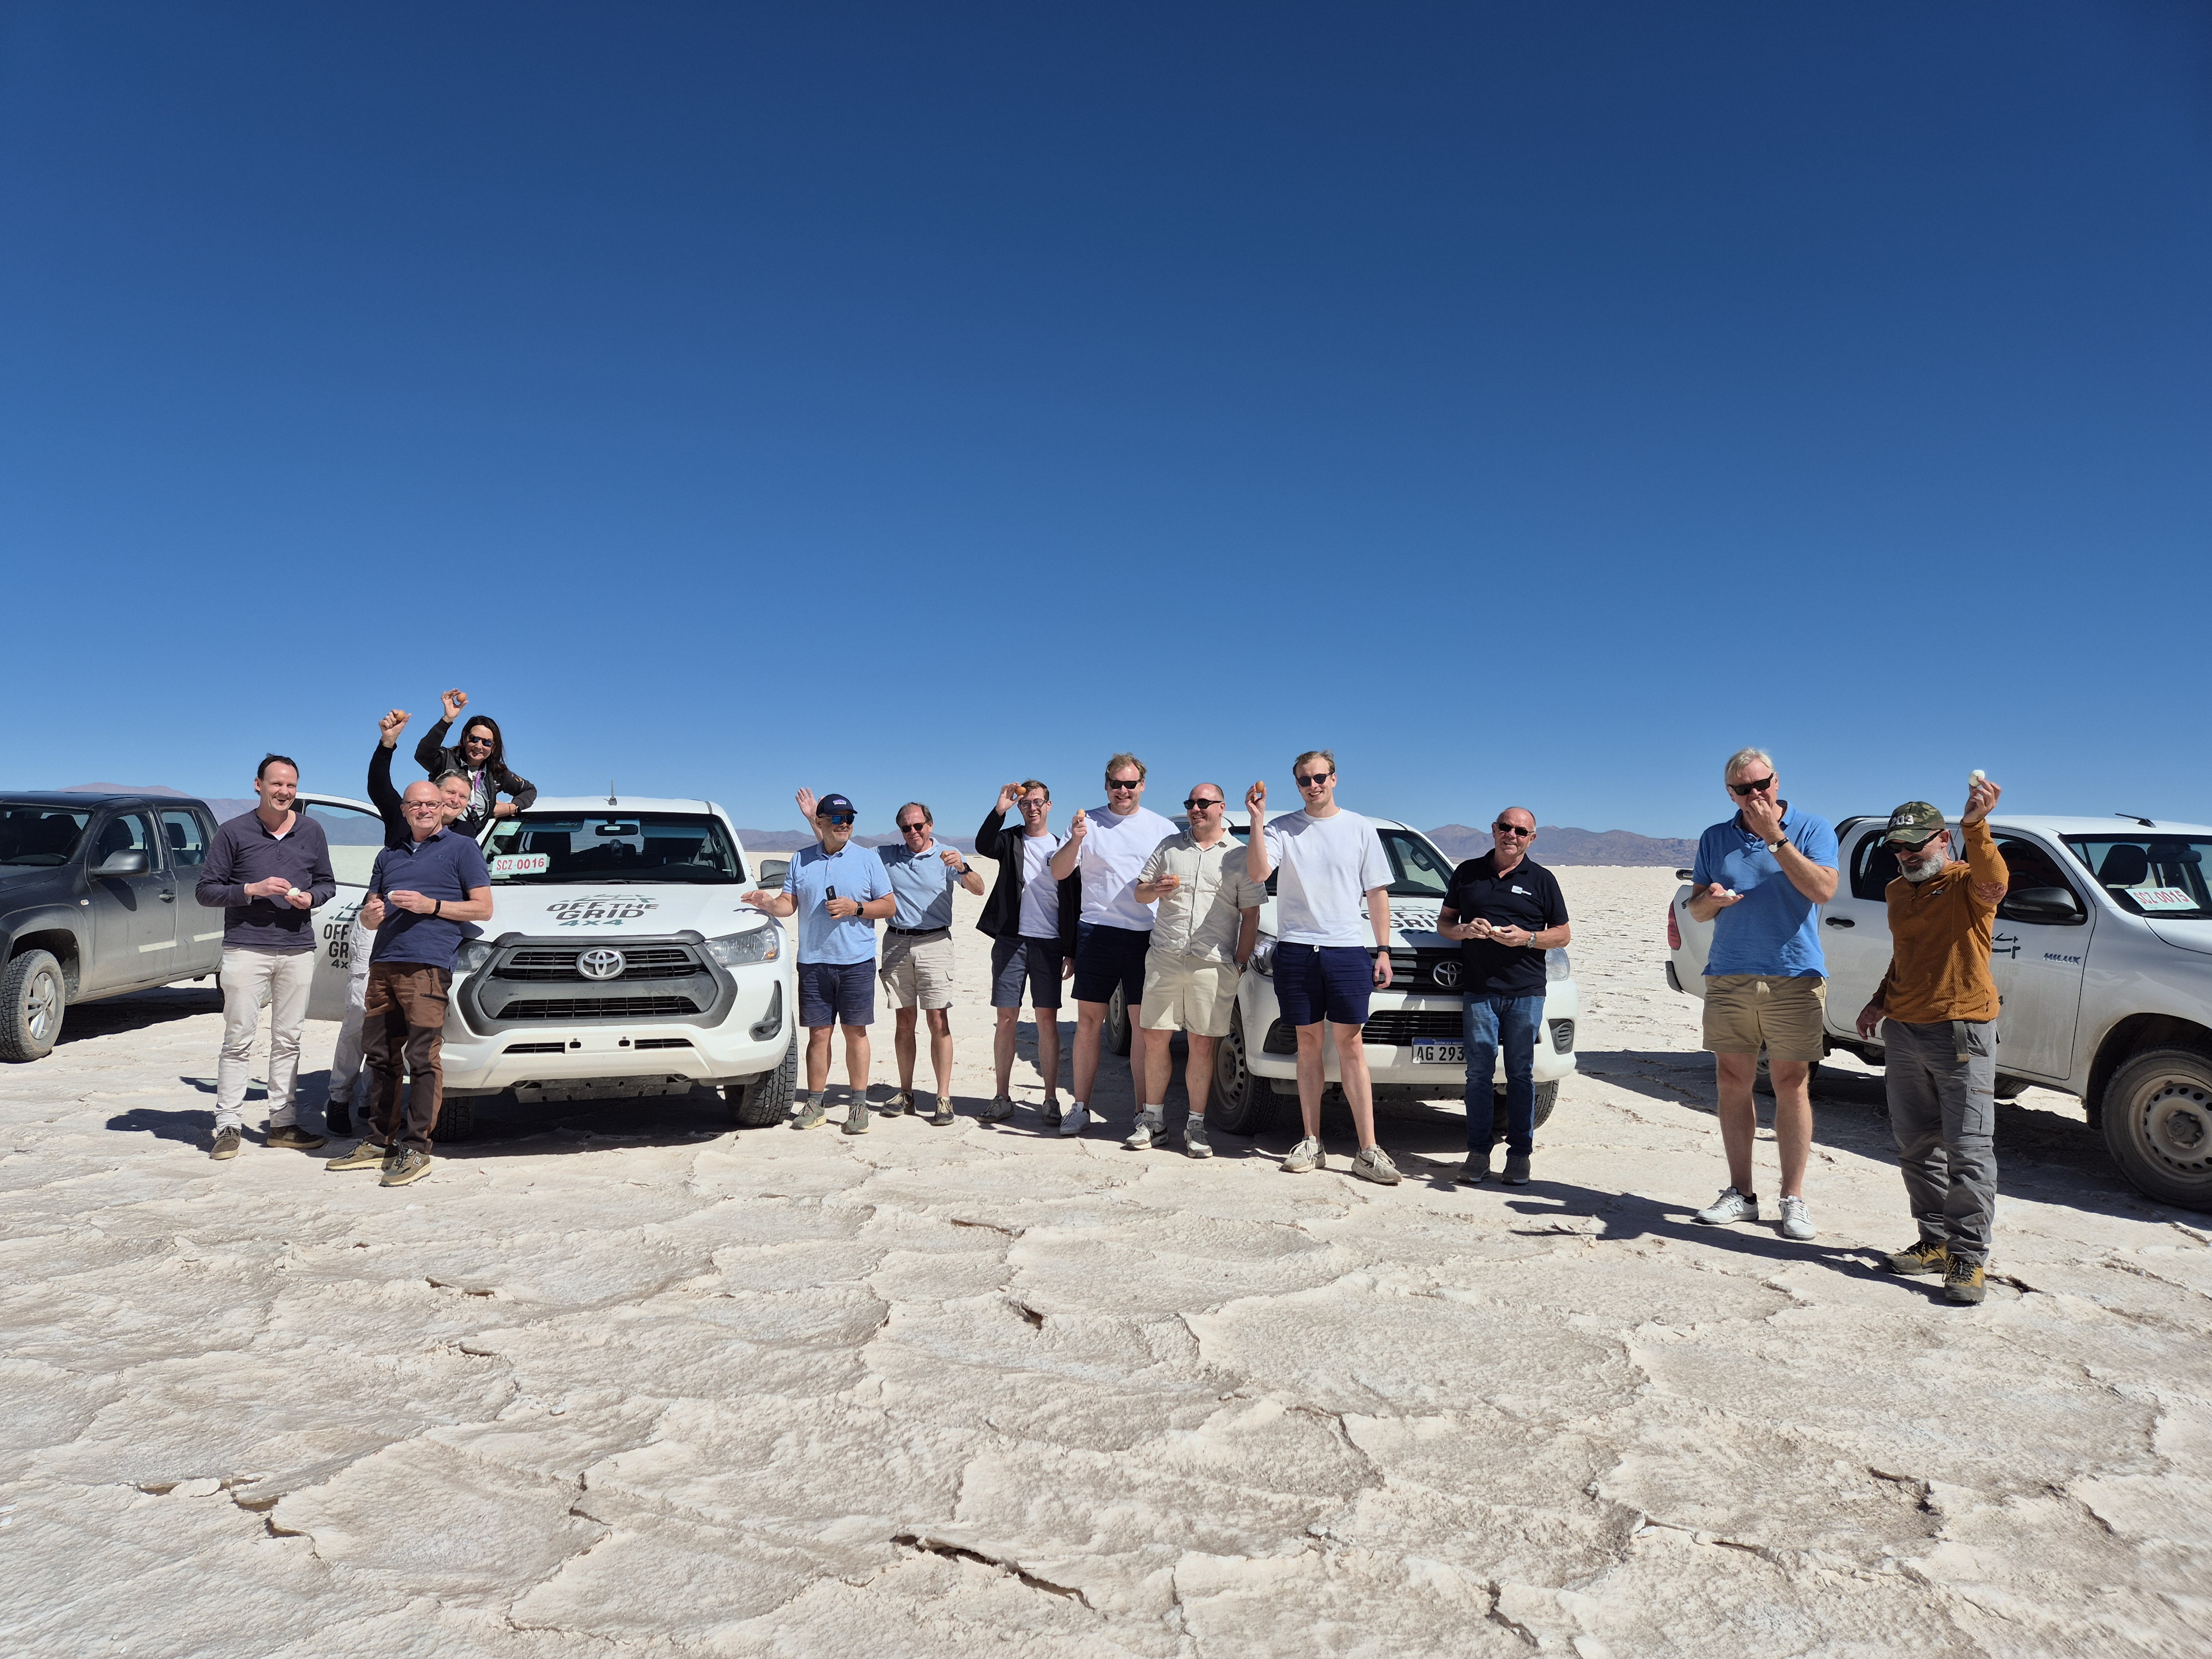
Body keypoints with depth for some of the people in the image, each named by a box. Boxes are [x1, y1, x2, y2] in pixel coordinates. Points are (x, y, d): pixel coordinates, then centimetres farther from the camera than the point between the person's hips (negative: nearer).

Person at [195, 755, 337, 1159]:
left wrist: (310, 897, -4)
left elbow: (327, 883, 18)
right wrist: (252, 890, -14)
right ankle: (229, 1126, 4)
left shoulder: (311, 831, 10)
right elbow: (206, 891, 1)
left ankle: (284, 1122, 12)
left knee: (288, 1039, 7)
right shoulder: (233, 833, 1)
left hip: (298, 951, 3)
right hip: (245, 949, -3)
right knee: (238, 1040, -2)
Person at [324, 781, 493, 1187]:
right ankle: (378, 1142, 19)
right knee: (381, 1057, 10)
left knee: (423, 1059, -8)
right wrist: (371, 914, 2)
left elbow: (483, 908, -1)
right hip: (383, 965, 7)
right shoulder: (389, 856, 25)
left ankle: (416, 1149, -5)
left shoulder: (461, 848, 6)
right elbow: (369, 918, 26)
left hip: (428, 966, -7)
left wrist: (430, 905, -11)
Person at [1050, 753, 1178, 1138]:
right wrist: (1076, 840, -17)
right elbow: (1059, 872, 0)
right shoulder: (1088, 822, 7)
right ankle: (1080, 1107, 12)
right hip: (1097, 932, 0)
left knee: (1144, 1026, 1)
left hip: (1146, 936, 0)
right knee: (1088, 1021, 4)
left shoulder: (1163, 829, 9)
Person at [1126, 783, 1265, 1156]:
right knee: (1154, 1039, 3)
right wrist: (1156, 890, -6)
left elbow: (1251, 915, 6)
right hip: (1164, 958, 2)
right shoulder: (1170, 847, 14)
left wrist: (1240, 963, -2)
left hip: (1213, 965, -2)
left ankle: (1196, 1126, 11)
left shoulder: (1239, 856, 7)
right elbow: (1139, 892, 17)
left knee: (1203, 1045, 0)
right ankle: (1153, 1117, 17)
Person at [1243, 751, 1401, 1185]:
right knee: (1309, 1043, 7)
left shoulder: (1360, 828, 8)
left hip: (1346, 950, -1)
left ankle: (1368, 1151, -3)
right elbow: (1258, 873, -11)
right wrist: (1257, 820, -17)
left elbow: (1378, 893, 9)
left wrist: (1383, 950, 3)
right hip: (1296, 950, 1)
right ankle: (1312, 1143, 14)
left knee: (1349, 1044, -4)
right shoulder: (1282, 828, 6)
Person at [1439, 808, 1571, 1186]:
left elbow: (1563, 934, 9)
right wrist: (1464, 930, -7)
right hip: (1479, 990, 1)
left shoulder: (1542, 879, 8)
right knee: (1479, 1073, 1)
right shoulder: (1467, 872, 12)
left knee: (1521, 1073, 3)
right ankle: (1478, 1152, 7)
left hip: (1526, 991, -1)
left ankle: (1520, 1154, 10)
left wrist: (1527, 938, -10)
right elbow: (1444, 922, 16)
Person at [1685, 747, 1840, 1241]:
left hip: (1793, 978, -3)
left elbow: (1823, 891, -16)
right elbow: (1696, 909, 12)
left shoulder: (1811, 829, 0)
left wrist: (1776, 838, -18)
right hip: (1728, 978, 3)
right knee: (1733, 1083, 6)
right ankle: (1740, 1194, 15)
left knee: (1792, 1086, 1)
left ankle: (1793, 1199, 10)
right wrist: (1710, 899, -11)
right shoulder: (1715, 839, 10)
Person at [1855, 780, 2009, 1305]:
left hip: (1963, 1031, -7)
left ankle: (1969, 1257, 1)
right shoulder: (1898, 891, 16)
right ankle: (1937, 1242, 22)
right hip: (1902, 1032, 7)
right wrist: (1880, 1001, 16)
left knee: (1969, 1151, -5)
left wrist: (1975, 826, -47)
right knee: (1918, 1148, 11)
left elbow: (1994, 881, -33)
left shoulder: (1967, 884, -7)